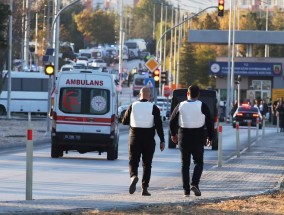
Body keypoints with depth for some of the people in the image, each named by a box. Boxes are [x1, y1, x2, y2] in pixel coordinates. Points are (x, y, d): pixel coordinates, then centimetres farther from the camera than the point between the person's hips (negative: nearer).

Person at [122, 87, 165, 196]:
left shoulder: (132, 106, 0)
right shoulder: (154, 108, -5)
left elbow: (124, 121, 8)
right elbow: (159, 125, -8)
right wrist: (162, 141, -5)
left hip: (134, 138, 1)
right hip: (149, 139, 0)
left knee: (133, 161, 7)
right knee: (147, 164, 8)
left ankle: (133, 176, -25)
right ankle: (144, 188, 4)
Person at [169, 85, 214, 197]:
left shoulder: (180, 106, -1)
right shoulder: (202, 106, -5)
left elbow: (172, 121, 7)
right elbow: (209, 123, -2)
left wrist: (173, 134, 23)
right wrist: (210, 137, 10)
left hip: (184, 137, 1)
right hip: (198, 138, -1)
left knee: (185, 164, 9)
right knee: (198, 162, 8)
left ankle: (186, 189, 6)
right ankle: (194, 184, -13)